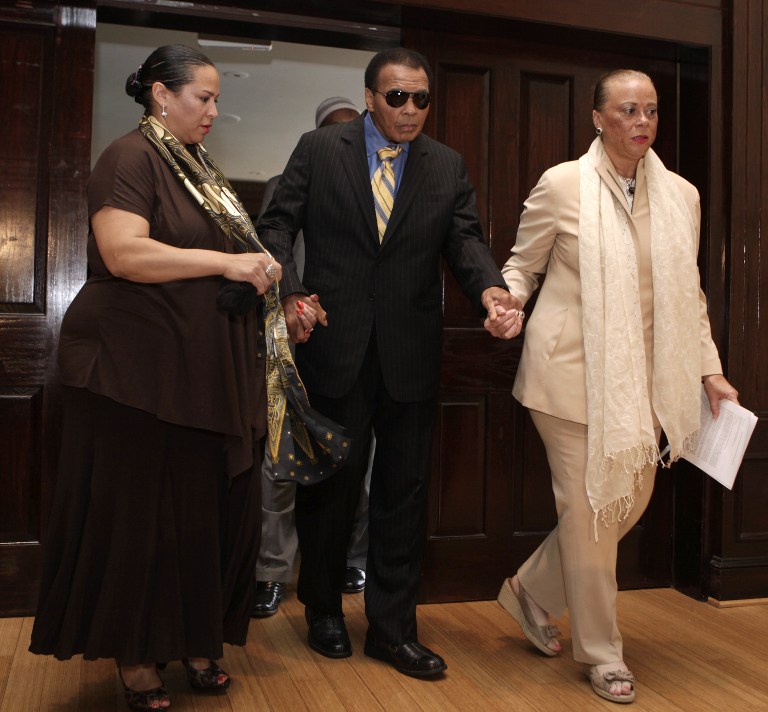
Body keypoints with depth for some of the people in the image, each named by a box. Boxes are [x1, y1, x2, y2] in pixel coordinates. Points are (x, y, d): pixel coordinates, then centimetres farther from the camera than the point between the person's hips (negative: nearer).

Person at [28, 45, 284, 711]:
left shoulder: (201, 168, 17)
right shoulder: (130, 157, -8)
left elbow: (232, 252, 26)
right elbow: (123, 253, -22)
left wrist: (267, 280, 6)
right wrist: (226, 263, -19)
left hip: (207, 374, 8)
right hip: (140, 369, -7)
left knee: (209, 508, 9)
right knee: (140, 512, 4)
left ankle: (195, 640, 25)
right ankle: (134, 656, 20)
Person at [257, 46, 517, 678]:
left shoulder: (448, 166, 10)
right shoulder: (318, 150, 4)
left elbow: (465, 239, 2)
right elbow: (278, 224, 0)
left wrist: (489, 287, -19)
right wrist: (290, 291, -17)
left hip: (412, 353, 2)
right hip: (334, 345, -1)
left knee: (403, 492, 7)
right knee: (330, 484, 10)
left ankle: (393, 626, 22)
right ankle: (324, 610, 32)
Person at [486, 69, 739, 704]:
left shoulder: (681, 195, 7)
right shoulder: (562, 185, -5)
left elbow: (689, 294, 13)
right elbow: (522, 264, 3)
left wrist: (710, 370, 9)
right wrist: (507, 302, -17)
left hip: (641, 376, 5)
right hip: (572, 369, -5)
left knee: (632, 499, 9)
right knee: (590, 508, 0)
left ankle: (532, 590, 33)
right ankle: (603, 655, 20)